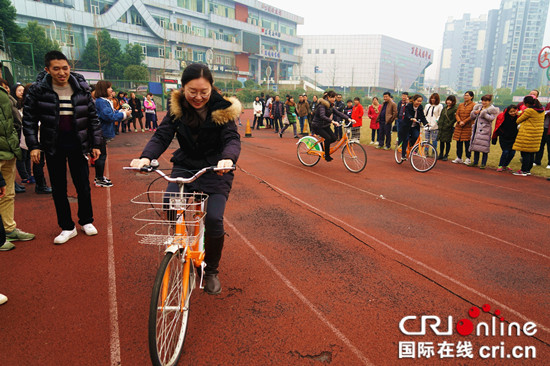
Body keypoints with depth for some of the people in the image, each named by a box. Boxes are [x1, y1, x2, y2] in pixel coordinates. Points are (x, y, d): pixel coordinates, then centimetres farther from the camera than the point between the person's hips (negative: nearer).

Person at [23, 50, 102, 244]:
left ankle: (86, 221, 26)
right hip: (53, 146, 0)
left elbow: (93, 117, 5)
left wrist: (96, 144, 3)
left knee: (83, 185, 6)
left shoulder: (81, 88, -1)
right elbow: (29, 118, 0)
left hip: (77, 144, 0)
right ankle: (67, 227, 20)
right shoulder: (38, 89, -4)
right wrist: (33, 146, -7)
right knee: (58, 188, 7)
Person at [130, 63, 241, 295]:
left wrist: (228, 158, -43)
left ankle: (211, 271, 9)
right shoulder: (177, 108, -3)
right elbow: (162, 136, -10)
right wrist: (146, 157, -30)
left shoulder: (222, 108, -11)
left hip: (215, 170, -2)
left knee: (213, 219, -17)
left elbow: (232, 139, -19)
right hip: (184, 167, 3)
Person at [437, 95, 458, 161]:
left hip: (448, 128, -6)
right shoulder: (444, 108, 16)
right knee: (441, 141, 11)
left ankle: (446, 155, 10)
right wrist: (439, 124, 11)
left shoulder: (455, 109, -7)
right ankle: (441, 155, 21)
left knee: (447, 142, 1)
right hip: (441, 128, 6)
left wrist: (449, 125, -17)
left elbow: (454, 118, -13)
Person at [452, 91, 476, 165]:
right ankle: (459, 158, 14)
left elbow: (472, 116, -8)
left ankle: (468, 159, 6)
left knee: (467, 143, -3)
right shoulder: (460, 105, 16)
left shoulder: (473, 105, -1)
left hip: (468, 127, -5)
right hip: (459, 127, 5)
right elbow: (457, 114, 9)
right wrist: (459, 121, -8)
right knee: (459, 142, 6)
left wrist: (464, 122, -15)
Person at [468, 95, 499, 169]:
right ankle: (475, 162, 19)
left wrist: (484, 113, -21)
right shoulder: (478, 107, 14)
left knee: (484, 147, -5)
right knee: (475, 146, 8)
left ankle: (483, 164, 2)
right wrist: (474, 113, -2)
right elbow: (473, 118, 17)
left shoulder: (492, 109, -3)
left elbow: (491, 118, -17)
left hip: (485, 130, -6)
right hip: (477, 129, 6)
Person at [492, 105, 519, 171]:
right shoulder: (502, 117, -15)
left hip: (513, 138, 3)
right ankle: (500, 166, 5)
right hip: (504, 138, -3)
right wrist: (494, 138, 4)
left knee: (512, 152, 1)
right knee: (505, 151, -12)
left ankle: (505, 165, 23)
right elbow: (497, 128, -3)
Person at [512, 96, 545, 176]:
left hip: (527, 135, -8)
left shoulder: (529, 111, -16)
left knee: (525, 152, -3)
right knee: (532, 153, 13)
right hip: (538, 134, 8)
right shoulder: (542, 110, 8)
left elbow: (519, 120, -4)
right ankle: (528, 170, 19)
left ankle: (524, 171, 0)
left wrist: (516, 122, 18)